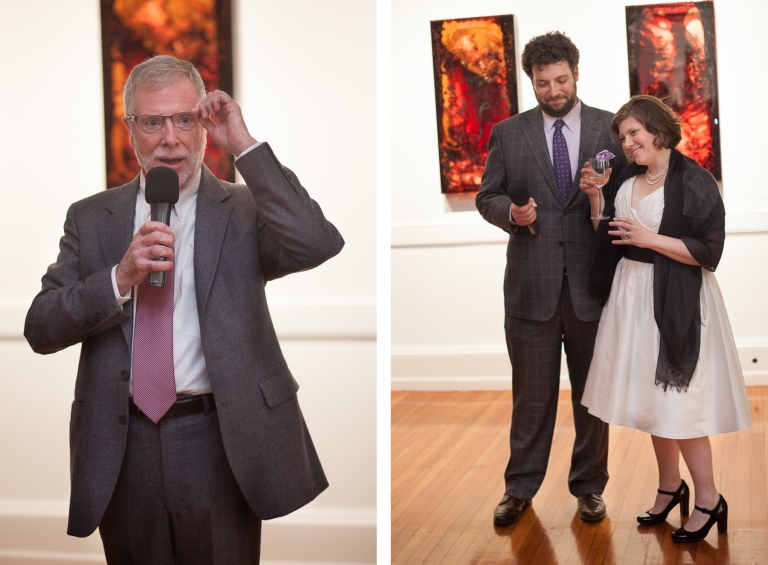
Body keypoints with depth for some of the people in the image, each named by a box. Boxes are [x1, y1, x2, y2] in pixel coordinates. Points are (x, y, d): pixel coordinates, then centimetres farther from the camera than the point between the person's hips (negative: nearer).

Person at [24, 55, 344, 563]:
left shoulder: (243, 209, 1)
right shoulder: (91, 218, 8)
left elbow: (318, 244, -20)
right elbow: (40, 329, 0)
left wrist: (244, 145, -16)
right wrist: (120, 278, -16)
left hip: (218, 444, -2)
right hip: (122, 446, 2)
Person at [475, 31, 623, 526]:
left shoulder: (611, 129, 4)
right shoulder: (508, 134, 6)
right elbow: (487, 196, 9)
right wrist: (511, 211, -12)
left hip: (592, 282, 0)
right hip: (532, 285, 0)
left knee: (593, 393, 11)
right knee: (531, 394, 8)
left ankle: (589, 486, 24)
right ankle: (520, 489, 20)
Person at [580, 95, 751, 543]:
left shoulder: (694, 182, -12)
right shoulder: (625, 181, 8)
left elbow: (709, 252, -16)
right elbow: (606, 237, 13)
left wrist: (649, 238, -21)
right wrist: (595, 198, 0)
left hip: (676, 303, -7)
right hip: (632, 298, 7)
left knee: (678, 403, -5)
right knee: (652, 398, 12)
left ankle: (709, 500, 7)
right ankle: (671, 487, 27)